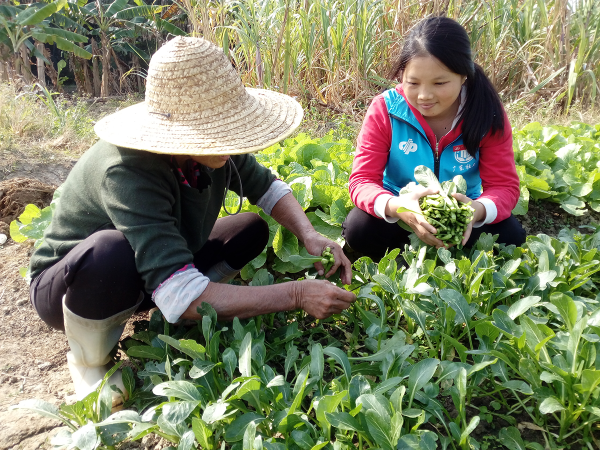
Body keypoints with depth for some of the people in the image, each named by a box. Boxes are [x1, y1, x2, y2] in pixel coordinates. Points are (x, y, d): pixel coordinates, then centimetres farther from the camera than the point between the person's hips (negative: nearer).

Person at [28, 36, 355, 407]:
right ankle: (88, 363, -9)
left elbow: (267, 188, -1)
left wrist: (311, 236, -19)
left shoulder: (212, 144, -19)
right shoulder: (128, 172, -38)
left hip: (162, 269, 6)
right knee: (110, 252, -40)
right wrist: (296, 295, -40)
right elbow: (180, 296, -43)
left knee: (251, 230, -5)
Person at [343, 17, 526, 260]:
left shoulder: (487, 114, -13)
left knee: (511, 233, -26)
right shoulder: (384, 110, -16)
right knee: (359, 227, -31)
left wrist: (478, 210, -40)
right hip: (398, 216, -1)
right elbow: (362, 180, -19)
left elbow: (504, 185, -14)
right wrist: (395, 206, -44)